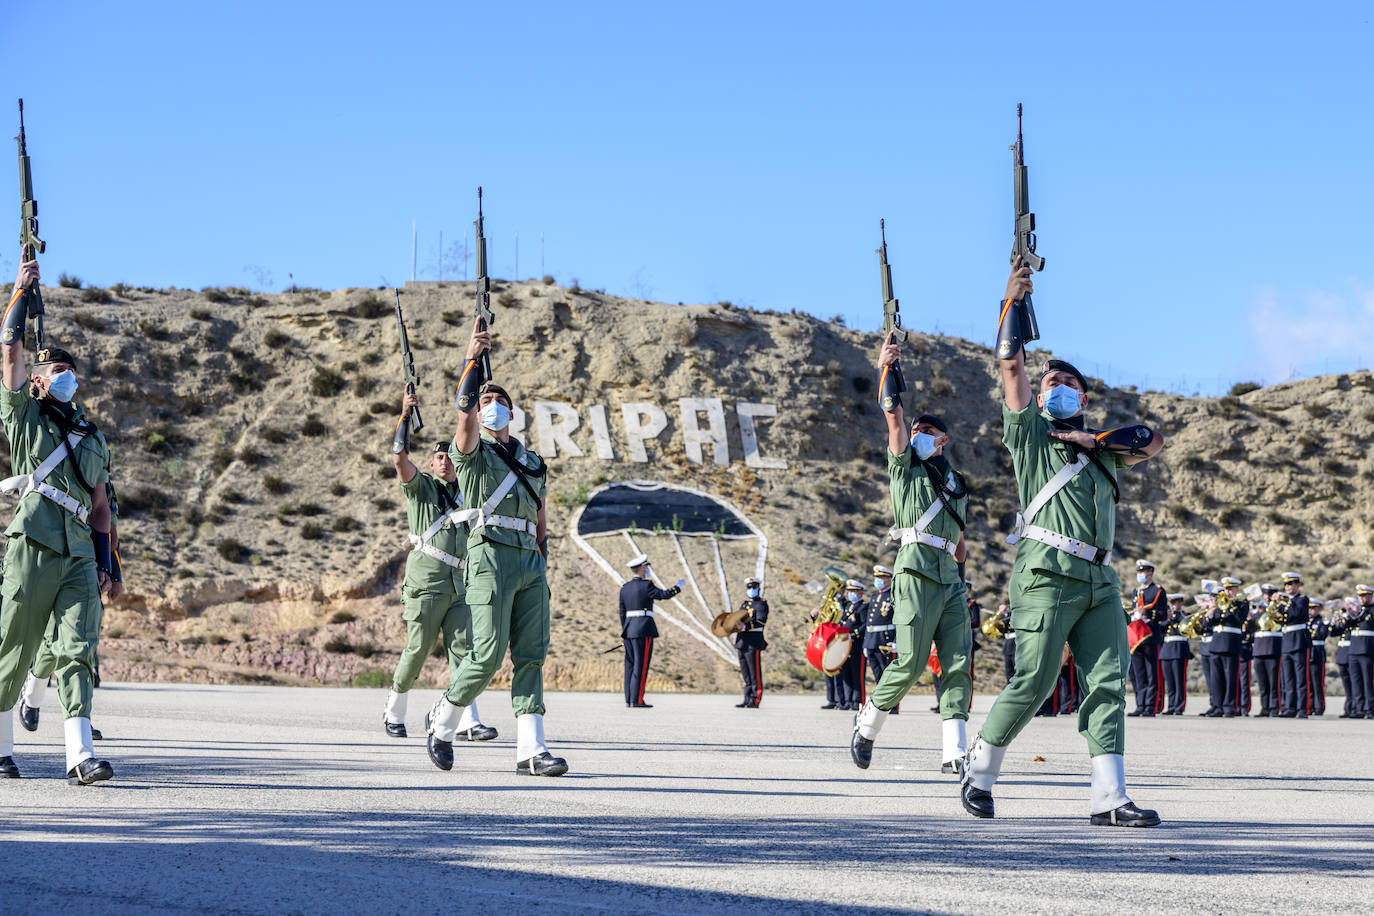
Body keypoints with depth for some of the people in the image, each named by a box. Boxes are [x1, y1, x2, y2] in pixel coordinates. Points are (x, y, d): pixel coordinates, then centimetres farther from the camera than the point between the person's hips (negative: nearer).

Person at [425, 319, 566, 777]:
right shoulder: (472, 453, 8)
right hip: (491, 555, -5)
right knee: (488, 654, -12)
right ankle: (443, 720, 11)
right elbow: (465, 417, -13)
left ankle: (531, 750, -9)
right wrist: (473, 359, -16)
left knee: (531, 654, -4)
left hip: (530, 563, 5)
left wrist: (542, 566, 16)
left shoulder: (534, 464, 25)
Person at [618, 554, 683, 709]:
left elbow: (622, 612, 13)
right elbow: (664, 595, -12)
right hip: (644, 629, -8)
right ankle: (637, 700, -9)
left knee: (630, 664, 11)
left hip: (629, 628, 8)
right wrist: (678, 586, 3)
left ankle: (629, 699, 13)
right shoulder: (646, 586, -11)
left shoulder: (625, 588, 11)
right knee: (641, 665, -6)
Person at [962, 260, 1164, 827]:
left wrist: (1095, 438, 7)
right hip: (1049, 573, -5)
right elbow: (1011, 366, 3)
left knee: (1108, 684, -5)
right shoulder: (1030, 433, 13)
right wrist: (1012, 300, 1)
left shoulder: (1101, 446, 27)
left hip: (1100, 582, 5)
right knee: (1033, 683, -9)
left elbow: (1152, 441, 15)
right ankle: (980, 769, 11)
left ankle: (1109, 799, -9)